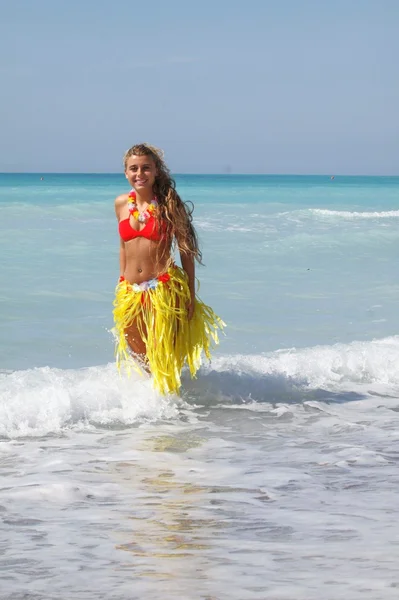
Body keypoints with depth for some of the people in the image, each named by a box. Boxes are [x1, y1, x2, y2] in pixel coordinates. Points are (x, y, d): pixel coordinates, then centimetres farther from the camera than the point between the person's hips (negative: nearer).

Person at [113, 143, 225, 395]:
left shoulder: (168, 204, -7)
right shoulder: (121, 204, 5)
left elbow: (186, 250, -4)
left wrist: (191, 294, -6)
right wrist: (122, 285, 16)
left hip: (164, 288, -5)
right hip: (130, 290, 5)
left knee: (164, 351, -3)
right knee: (137, 352, 12)